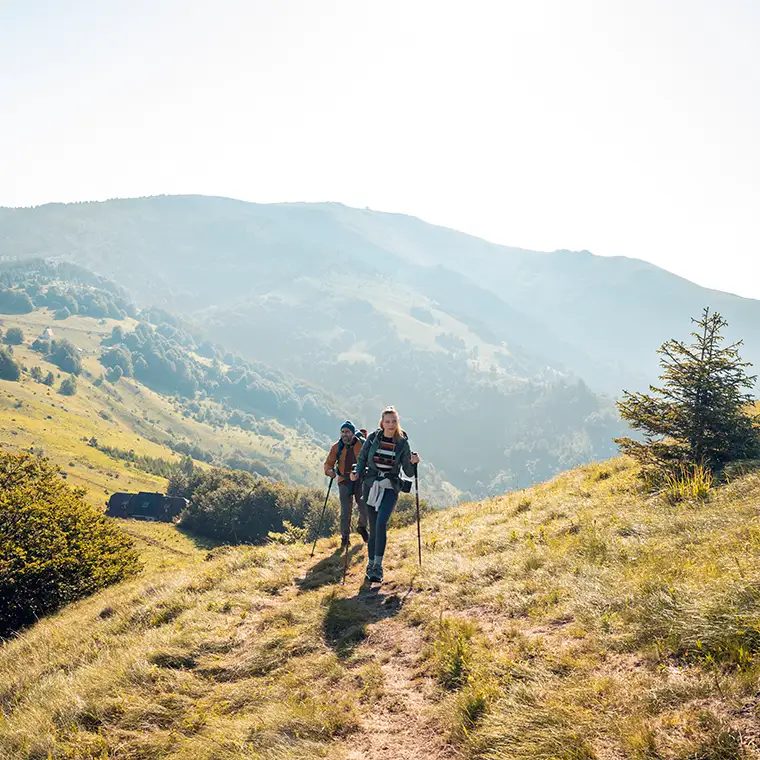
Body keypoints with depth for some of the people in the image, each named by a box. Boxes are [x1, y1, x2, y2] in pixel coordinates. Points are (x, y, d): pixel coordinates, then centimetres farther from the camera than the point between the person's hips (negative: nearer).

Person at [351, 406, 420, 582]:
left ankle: (378, 566, -19)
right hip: (371, 486, 2)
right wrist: (357, 473, -4)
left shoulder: (402, 443, -3)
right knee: (373, 527, 4)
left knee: (381, 523, -20)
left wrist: (412, 463, -20)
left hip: (390, 488, -2)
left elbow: (408, 473, -1)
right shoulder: (373, 438, 0)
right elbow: (362, 458, 12)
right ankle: (371, 563, 20)